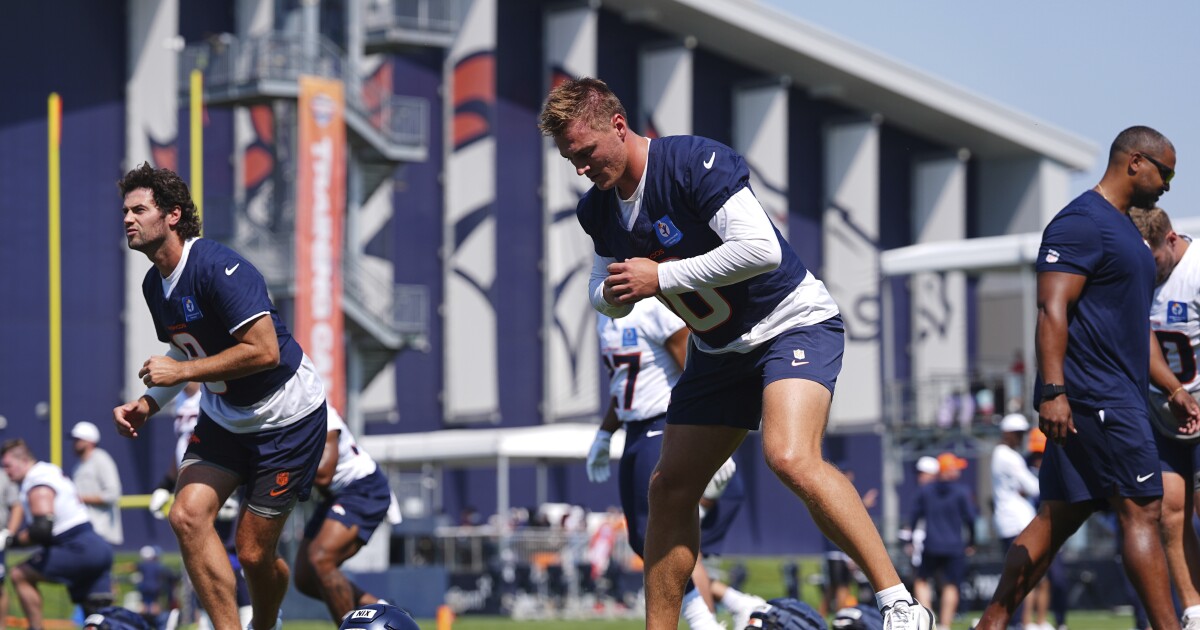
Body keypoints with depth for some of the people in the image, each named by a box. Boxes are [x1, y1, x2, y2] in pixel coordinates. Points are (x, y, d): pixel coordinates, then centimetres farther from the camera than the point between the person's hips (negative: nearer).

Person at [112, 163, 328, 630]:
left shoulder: (216, 267, -24)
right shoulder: (155, 284, 4)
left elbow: (264, 351, -30)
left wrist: (182, 371, -25)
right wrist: (145, 406, 3)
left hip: (287, 416, -8)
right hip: (222, 415, 8)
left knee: (253, 553, -4)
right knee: (187, 516, -13)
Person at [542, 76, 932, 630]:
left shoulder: (694, 162, -23)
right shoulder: (599, 210, 2)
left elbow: (761, 248, -32)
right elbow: (607, 295, 15)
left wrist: (661, 277, -26)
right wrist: (614, 291, -12)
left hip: (794, 323, -9)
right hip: (719, 349, 9)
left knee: (790, 458, -30)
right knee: (670, 489, 5)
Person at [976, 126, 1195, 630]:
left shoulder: (1125, 229, 22)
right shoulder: (1082, 223, -10)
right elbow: (1053, 310, -19)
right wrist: (1053, 390, -27)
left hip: (1119, 395, 10)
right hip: (1094, 398, -10)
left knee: (1059, 517, 8)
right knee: (1142, 510, -11)